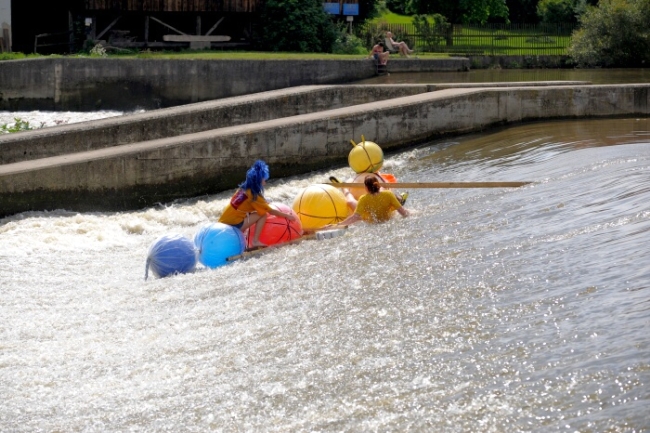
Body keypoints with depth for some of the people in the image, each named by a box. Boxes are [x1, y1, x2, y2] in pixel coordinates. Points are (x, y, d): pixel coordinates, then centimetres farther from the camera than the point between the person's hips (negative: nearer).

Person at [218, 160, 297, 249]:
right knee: (263, 215, -6)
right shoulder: (253, 195, -11)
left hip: (224, 223, 8)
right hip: (233, 225, -8)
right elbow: (271, 211, -4)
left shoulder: (243, 189, 11)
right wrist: (287, 216, 7)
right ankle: (255, 242, -6)